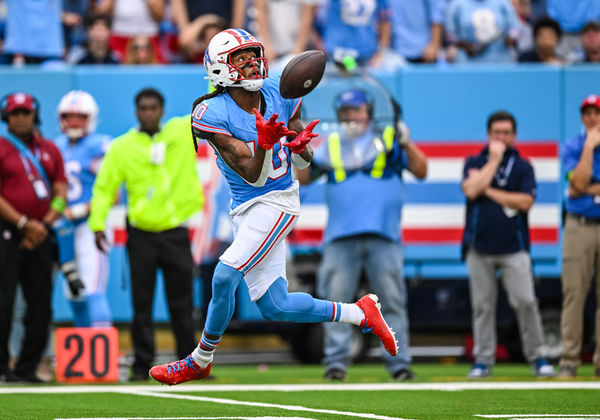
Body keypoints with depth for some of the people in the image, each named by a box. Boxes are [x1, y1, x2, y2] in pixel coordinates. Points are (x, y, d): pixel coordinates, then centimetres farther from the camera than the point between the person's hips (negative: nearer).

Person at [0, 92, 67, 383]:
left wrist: (43, 225, -4)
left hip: (40, 236, 5)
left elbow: (60, 195, 11)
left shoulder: (50, 151, 14)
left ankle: (27, 368, 9)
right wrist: (24, 223, -15)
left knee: (41, 305, 2)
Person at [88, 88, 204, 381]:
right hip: (141, 234, -1)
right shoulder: (122, 147, 2)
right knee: (142, 304, 1)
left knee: (182, 304, 6)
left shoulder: (183, 131, 5)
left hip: (176, 233, 1)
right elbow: (104, 187, 2)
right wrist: (97, 224, -6)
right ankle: (142, 365, 7)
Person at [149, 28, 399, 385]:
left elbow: (303, 162, 5)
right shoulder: (213, 114, -12)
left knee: (225, 277, -18)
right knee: (274, 307, 2)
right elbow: (254, 176, -16)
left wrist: (300, 147, -18)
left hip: (278, 202, -2)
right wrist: (264, 144, -35)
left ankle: (200, 360, 2)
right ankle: (360, 313, 21)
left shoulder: (277, 93, -3)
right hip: (247, 206, 2)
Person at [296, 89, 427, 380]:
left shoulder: (389, 141, 12)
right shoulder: (330, 146, 17)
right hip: (340, 238, 1)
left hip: (384, 237, -1)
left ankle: (399, 362, 0)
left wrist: (406, 144, -10)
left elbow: (421, 171, 4)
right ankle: (336, 361, -2)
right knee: (336, 299, -5)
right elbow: (302, 178, 11)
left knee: (392, 301, -3)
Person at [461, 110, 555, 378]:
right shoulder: (474, 163, 9)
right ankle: (483, 361, 8)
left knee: (525, 302, -8)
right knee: (482, 305, 1)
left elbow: (525, 202, -6)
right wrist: (494, 159, -6)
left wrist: (489, 191, -6)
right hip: (479, 248, 1)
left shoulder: (523, 166, 7)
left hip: (513, 248, -1)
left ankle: (537, 357, 1)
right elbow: (471, 190, -11)